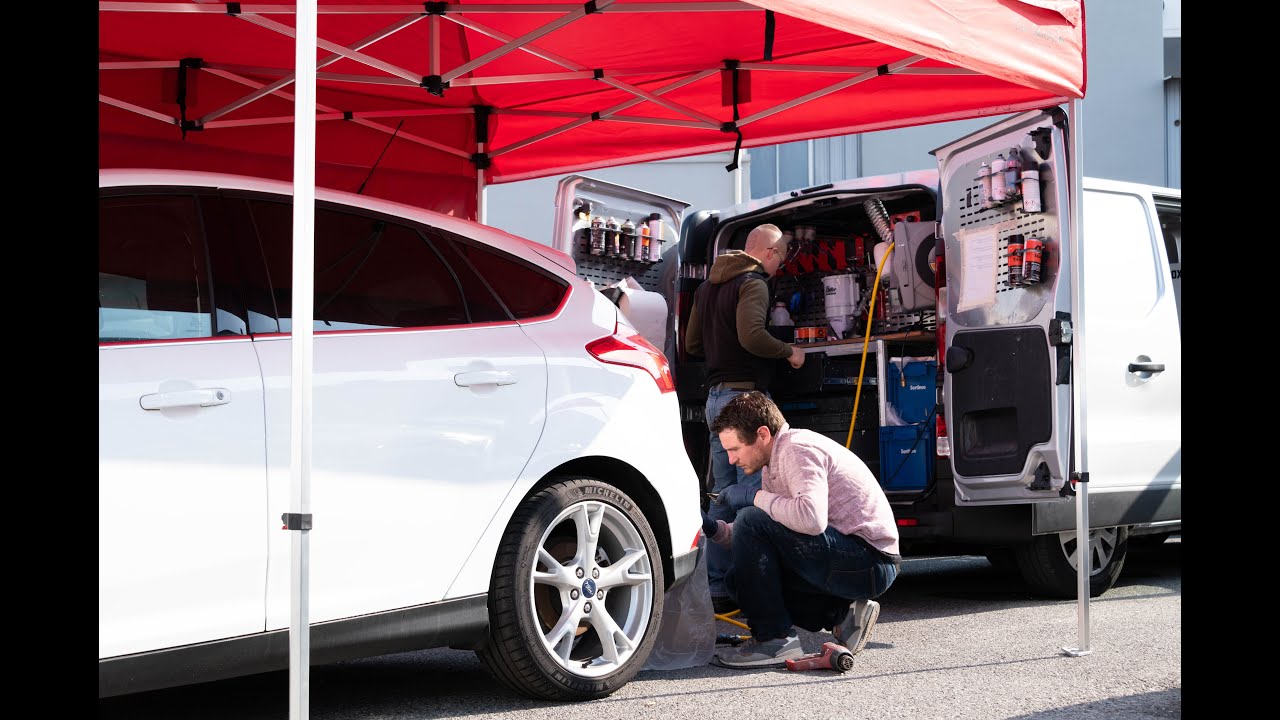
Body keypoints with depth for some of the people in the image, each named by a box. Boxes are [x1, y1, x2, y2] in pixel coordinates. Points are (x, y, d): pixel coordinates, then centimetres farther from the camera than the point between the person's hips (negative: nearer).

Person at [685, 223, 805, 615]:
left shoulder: (708, 286, 19)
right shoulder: (753, 283, -9)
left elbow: (692, 343, 24)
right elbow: (751, 335, -24)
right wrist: (789, 352, -10)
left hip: (716, 395, 9)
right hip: (745, 395, -9)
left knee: (724, 495, 11)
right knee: (754, 493, -7)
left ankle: (719, 589, 14)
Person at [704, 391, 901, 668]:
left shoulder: (797, 448, -15)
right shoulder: (773, 464, 15)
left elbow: (812, 518, -32)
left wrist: (754, 497, -18)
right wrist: (715, 529, 3)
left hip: (869, 563, -10)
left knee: (751, 521, -20)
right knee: (739, 579, 12)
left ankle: (774, 639, -14)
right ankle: (840, 614, 7)